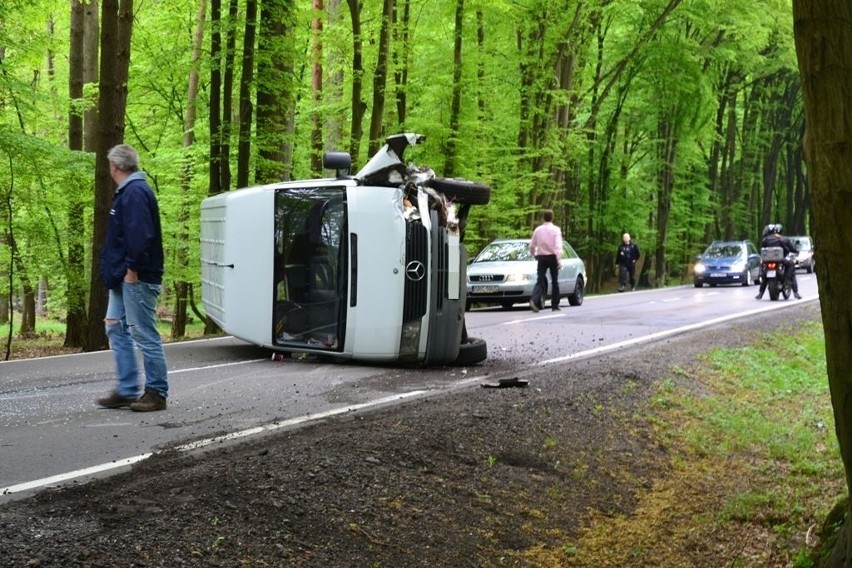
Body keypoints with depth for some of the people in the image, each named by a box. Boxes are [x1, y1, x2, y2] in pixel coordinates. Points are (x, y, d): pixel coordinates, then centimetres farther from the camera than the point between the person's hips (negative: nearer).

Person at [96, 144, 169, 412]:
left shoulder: (135, 193, -16)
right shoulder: (127, 192, 16)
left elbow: (139, 236, -25)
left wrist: (132, 269, -22)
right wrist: (118, 271, 16)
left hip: (137, 279, -11)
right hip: (124, 279, 11)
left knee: (144, 334, -4)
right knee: (116, 329, 13)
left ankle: (157, 393, 3)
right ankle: (127, 390, 18)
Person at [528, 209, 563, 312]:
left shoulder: (538, 229, 3)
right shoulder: (555, 230, -5)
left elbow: (532, 246, 7)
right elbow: (558, 246, -14)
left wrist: (534, 255, 25)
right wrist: (559, 260, -17)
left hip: (541, 258, 2)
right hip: (552, 257, -2)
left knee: (540, 281, -1)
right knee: (554, 282, 11)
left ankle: (534, 300, -25)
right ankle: (555, 305, 14)